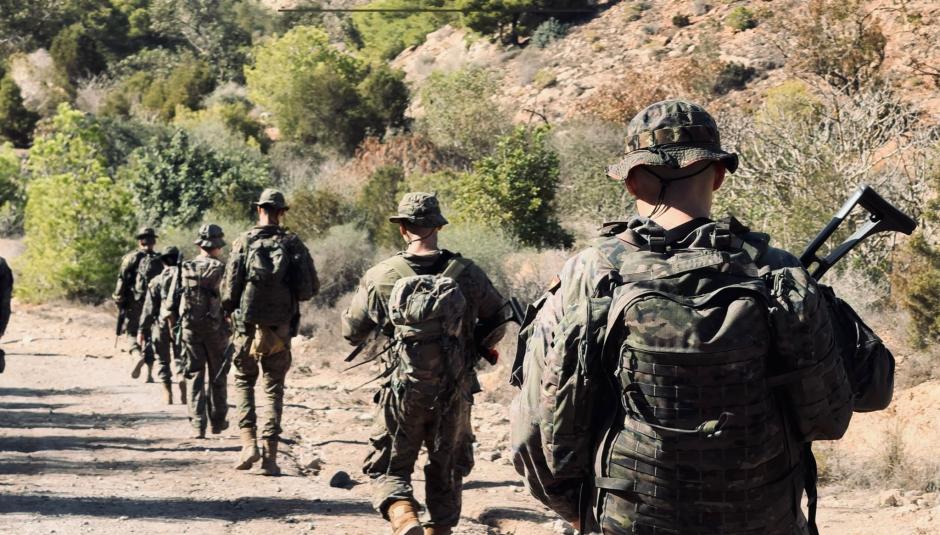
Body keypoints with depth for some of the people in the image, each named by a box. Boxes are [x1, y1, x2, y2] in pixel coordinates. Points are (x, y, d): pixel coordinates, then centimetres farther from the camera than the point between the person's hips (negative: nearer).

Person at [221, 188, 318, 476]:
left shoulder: (244, 242, -4)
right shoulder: (293, 244, -2)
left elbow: (229, 288, -7)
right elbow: (311, 288, -4)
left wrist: (230, 311, 12)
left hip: (248, 326, -1)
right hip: (281, 330, 1)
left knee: (244, 382, 15)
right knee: (274, 389, 9)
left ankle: (249, 443, 1)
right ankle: (270, 453, 3)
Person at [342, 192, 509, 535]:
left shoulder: (381, 276, -7)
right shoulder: (467, 273, -4)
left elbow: (352, 332, 1)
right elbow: (497, 319, 6)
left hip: (403, 390, -1)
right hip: (455, 392, 2)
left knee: (388, 468, 9)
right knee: (447, 469, 18)